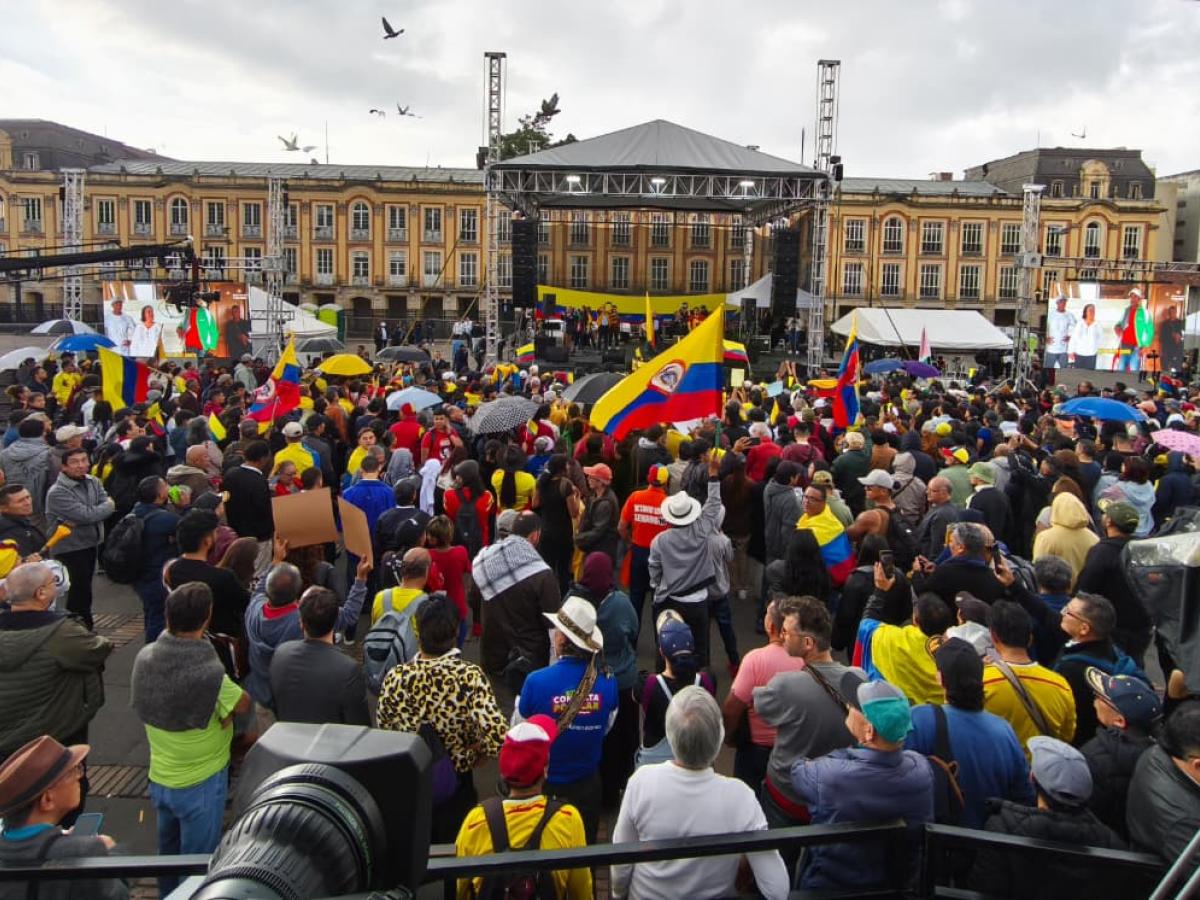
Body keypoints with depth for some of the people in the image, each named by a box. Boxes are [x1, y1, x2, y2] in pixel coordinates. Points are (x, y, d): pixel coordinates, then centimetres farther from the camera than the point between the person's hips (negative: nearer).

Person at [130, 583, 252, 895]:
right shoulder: (209, 673, -31)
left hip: (159, 777, 6)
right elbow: (243, 705, -12)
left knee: (168, 853, 27)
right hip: (200, 782, -6)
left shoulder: (145, 657, -12)